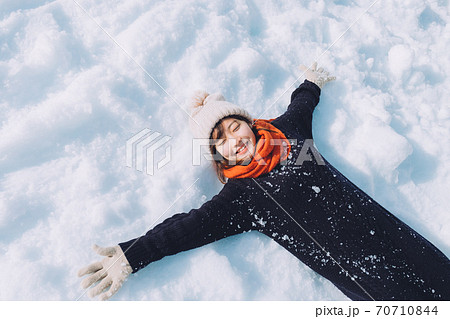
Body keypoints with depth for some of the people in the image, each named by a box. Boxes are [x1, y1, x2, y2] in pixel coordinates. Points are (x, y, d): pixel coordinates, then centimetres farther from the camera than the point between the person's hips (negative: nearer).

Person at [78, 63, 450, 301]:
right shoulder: (239, 196, -2)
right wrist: (132, 255, -10)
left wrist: (312, 82, 46)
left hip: (379, 226, 5)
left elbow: (301, 105, 31)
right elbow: (190, 226, -7)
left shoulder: (287, 132, 10)